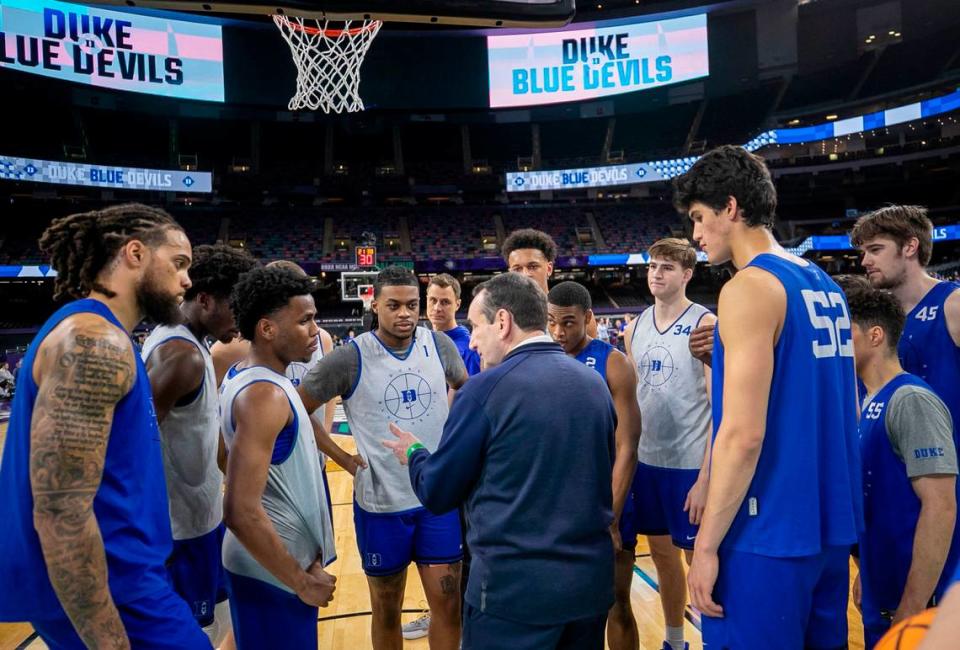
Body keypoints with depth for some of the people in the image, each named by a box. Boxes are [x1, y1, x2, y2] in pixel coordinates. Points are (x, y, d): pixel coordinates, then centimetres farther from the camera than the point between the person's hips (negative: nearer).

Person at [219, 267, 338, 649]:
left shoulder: (246, 376, 6)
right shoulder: (265, 393, -24)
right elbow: (241, 511, -29)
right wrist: (301, 581, -18)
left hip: (273, 558, 9)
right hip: (273, 570, -9)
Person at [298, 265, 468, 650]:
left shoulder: (440, 345, -2)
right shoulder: (350, 358, -13)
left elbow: (465, 389, 16)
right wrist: (342, 459, -6)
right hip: (381, 503, -2)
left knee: (447, 603, 9)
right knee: (386, 610, 14)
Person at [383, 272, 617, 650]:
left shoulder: (487, 388, -15)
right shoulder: (595, 384, 2)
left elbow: (437, 493, -7)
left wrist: (414, 453, 13)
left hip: (515, 586, -5)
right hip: (592, 579, 6)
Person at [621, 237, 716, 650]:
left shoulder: (705, 324, -10)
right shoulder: (635, 327, 6)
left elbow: (720, 405, -14)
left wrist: (706, 477, -18)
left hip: (690, 464, -5)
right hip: (646, 461, 6)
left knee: (699, 558, 5)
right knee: (662, 553, 17)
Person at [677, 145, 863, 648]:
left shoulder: (749, 287, -16)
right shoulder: (826, 287, 10)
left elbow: (743, 434, -22)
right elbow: (840, 413, 17)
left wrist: (707, 545, -15)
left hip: (769, 535, -9)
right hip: (830, 525, 9)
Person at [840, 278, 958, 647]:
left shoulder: (911, 401, -17)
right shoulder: (869, 403, 8)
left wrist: (911, 611, -22)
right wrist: (865, 577, 16)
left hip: (911, 604, -8)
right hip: (880, 598, 8)